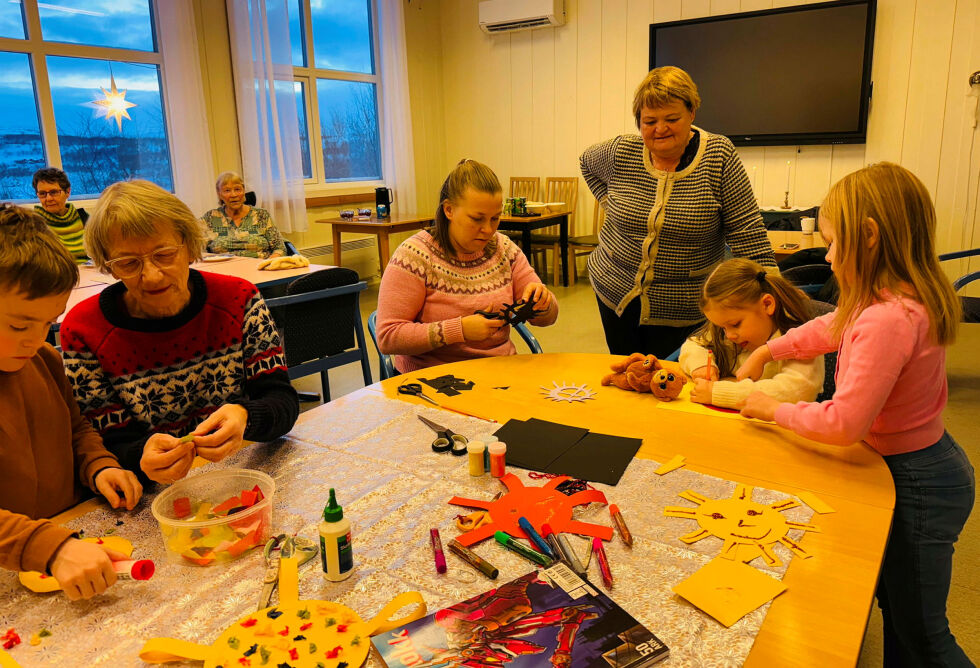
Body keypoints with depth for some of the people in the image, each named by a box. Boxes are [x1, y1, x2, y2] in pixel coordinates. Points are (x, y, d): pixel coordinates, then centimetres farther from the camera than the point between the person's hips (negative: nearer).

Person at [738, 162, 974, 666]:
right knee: (895, 608, 26)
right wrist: (766, 351, 14)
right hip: (922, 462, 9)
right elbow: (831, 327, 16)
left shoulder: (888, 320, -33)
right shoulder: (905, 299, -1)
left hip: (916, 483, -9)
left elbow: (844, 423, -32)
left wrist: (774, 409, -16)